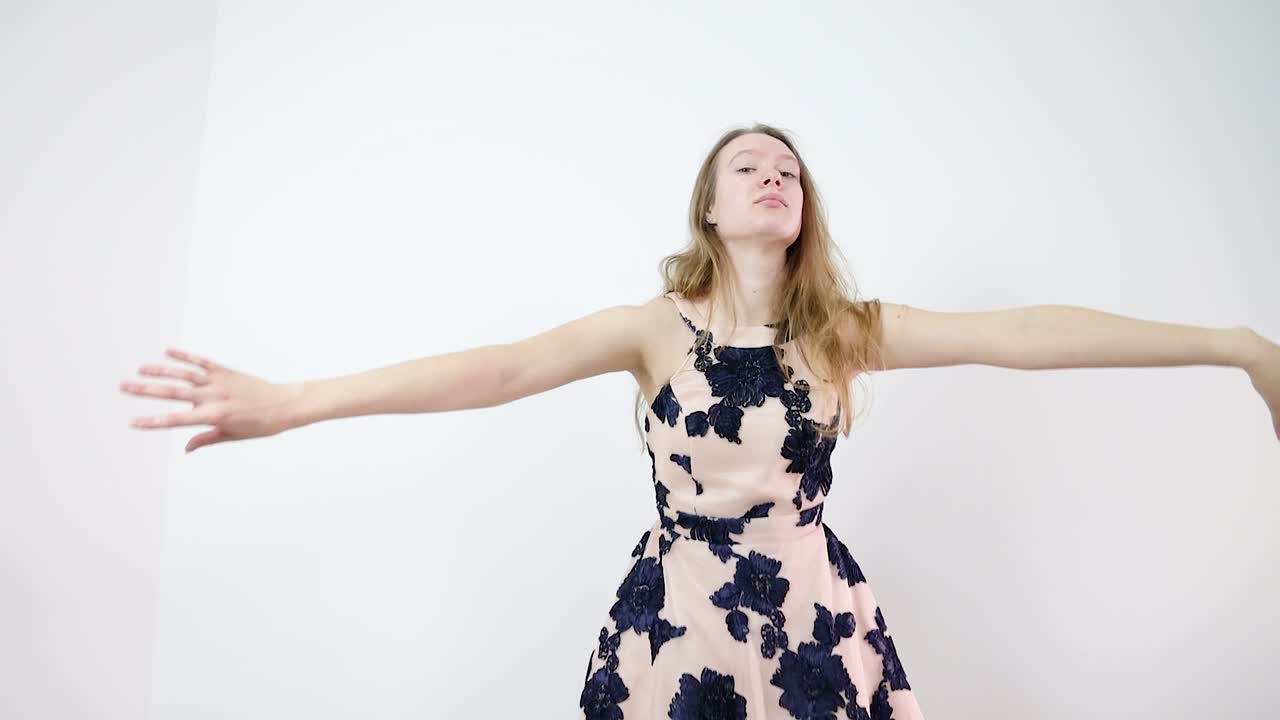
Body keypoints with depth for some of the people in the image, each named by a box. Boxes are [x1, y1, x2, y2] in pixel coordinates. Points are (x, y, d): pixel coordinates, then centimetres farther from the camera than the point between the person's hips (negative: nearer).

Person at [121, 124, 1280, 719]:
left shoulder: (848, 331, 0)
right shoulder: (655, 328, -7)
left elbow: (1024, 333, -7)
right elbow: (503, 369, -18)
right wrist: (293, 402, -27)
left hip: (819, 623, 2)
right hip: (678, 622, -1)